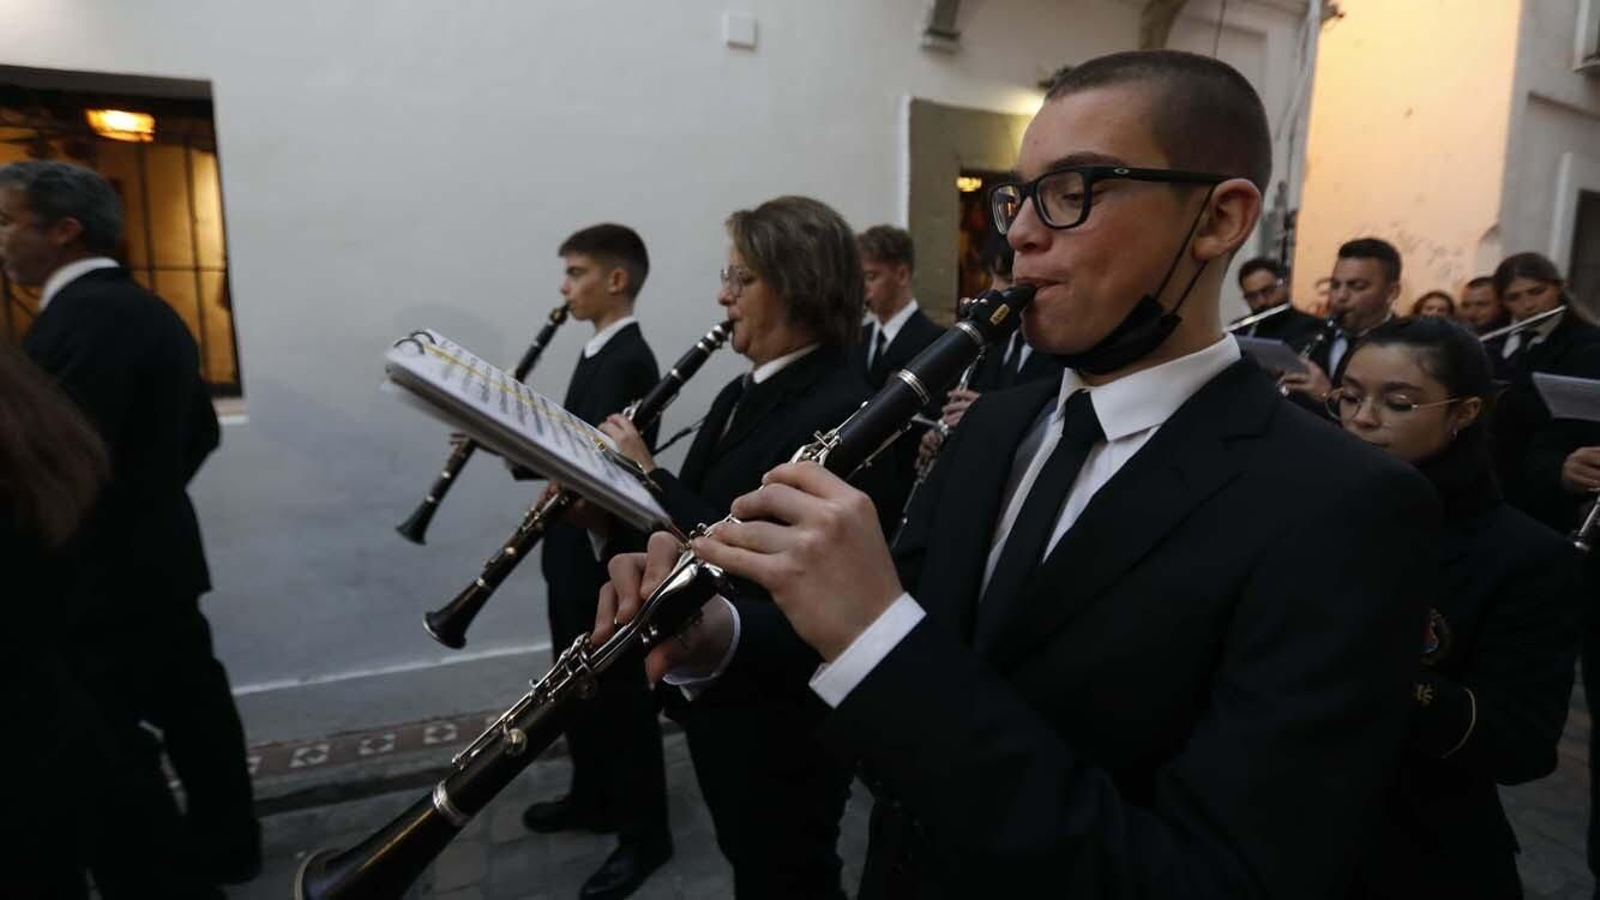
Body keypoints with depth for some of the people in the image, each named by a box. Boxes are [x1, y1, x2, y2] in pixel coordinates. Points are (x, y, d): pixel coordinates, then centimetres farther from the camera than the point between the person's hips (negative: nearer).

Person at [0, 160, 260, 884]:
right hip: (158, 561, 10)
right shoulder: (150, 311, 11)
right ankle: (225, 849, 31)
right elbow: (199, 431, 19)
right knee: (193, 710, 17)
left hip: (100, 579, -10)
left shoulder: (80, 315, -19)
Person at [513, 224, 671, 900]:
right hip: (576, 551, 10)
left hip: (607, 555, -10)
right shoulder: (597, 352, 12)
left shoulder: (629, 359, -19)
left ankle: (644, 833, 21)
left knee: (621, 695, 4)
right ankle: (592, 798, 41)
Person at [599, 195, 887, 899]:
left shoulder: (838, 413, -23)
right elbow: (698, 519, 10)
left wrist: (647, 475, -23)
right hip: (717, 691, 9)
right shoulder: (743, 393, 7)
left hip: (782, 712, -8)